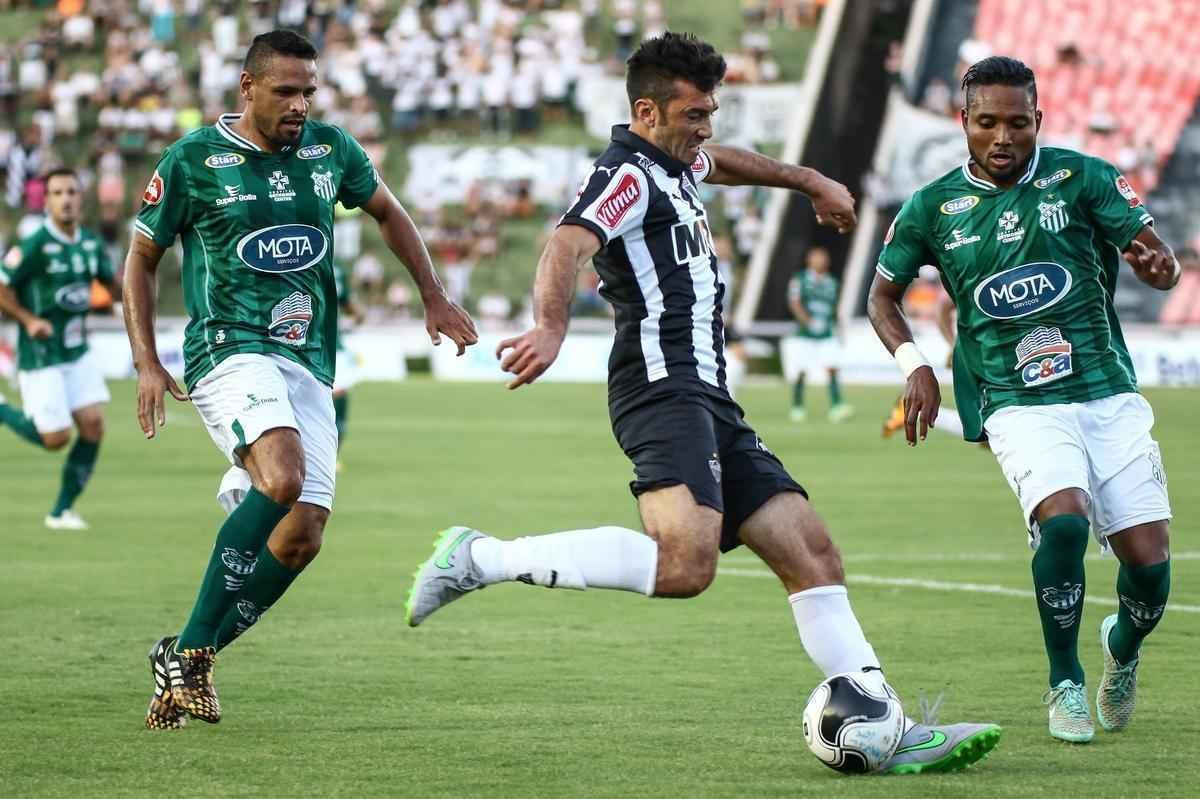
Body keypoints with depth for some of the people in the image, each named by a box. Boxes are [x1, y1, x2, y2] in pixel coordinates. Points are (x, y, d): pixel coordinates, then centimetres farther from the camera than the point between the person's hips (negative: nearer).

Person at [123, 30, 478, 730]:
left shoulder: (330, 148, 8)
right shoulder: (194, 160, -2)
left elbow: (388, 212, 27)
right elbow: (142, 257, 7)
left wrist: (435, 298, 19)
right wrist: (147, 363, -1)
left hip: (309, 364, 5)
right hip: (231, 351, -5)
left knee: (303, 535, -7)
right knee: (283, 476, -32)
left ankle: (187, 655, 10)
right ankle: (192, 651, -23)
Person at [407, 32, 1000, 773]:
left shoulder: (672, 165, 22)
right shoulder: (627, 176, -8)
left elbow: (719, 161, 48)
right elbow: (568, 246, -28)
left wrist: (808, 180, 55)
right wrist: (551, 329, -47)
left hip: (709, 403, 10)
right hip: (665, 390, -10)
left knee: (813, 553, 3)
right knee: (686, 563, -31)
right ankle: (481, 558, -20)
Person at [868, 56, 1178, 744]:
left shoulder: (1083, 177, 0)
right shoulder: (933, 209, 3)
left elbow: (1161, 260, -3)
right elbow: (883, 294, 18)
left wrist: (1157, 264, -28)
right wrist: (915, 365, 1)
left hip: (1109, 394, 1)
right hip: (1018, 404, -1)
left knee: (1150, 563, -7)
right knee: (1064, 520, -28)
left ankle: (1123, 649, 30)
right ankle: (1066, 684, -4)